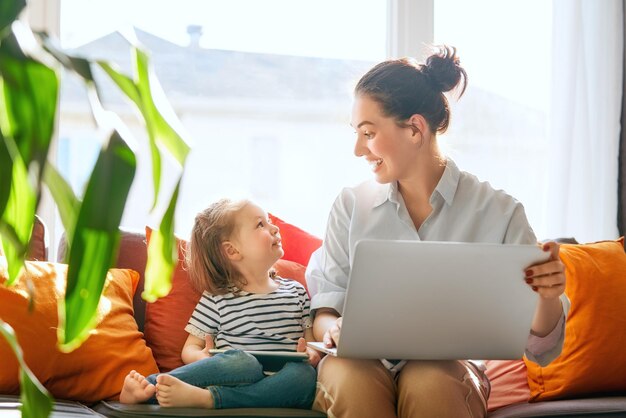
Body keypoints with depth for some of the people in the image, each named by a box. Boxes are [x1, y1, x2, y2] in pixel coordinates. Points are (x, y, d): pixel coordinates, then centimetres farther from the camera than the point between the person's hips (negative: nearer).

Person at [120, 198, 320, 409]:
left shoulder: (296, 291, 20)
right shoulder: (217, 298, 10)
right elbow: (190, 349, 11)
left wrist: (312, 353, -6)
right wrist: (205, 359, -13)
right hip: (237, 374, -3)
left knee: (304, 373, -33)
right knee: (244, 362, -38)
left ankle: (201, 397, -42)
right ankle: (147, 385, -41)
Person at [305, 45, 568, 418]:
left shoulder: (498, 213, 1)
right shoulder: (351, 206, 8)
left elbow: (539, 348, 0)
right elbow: (324, 310, 7)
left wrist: (548, 297, -22)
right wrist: (331, 328, -17)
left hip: (449, 369, -2)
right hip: (362, 364, 2)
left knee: (430, 383, -37)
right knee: (347, 374, -34)